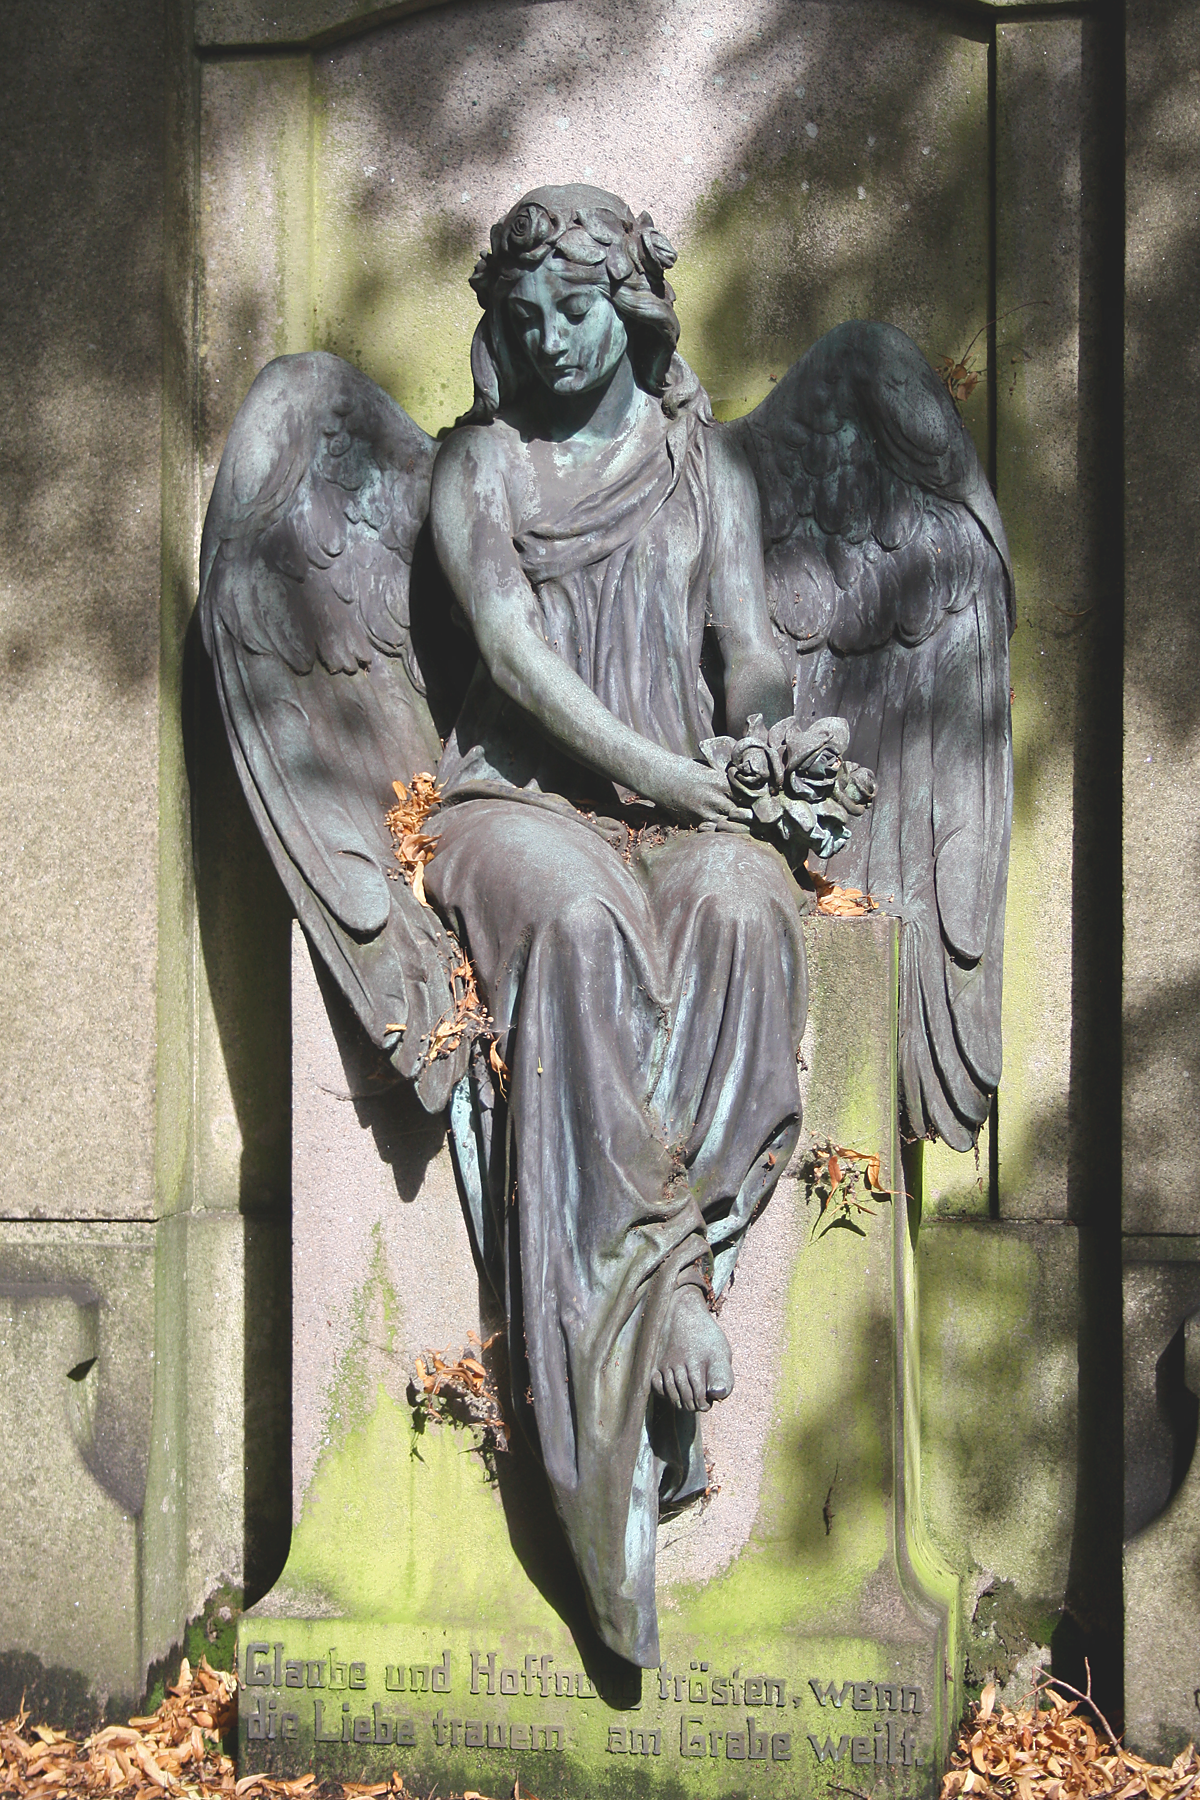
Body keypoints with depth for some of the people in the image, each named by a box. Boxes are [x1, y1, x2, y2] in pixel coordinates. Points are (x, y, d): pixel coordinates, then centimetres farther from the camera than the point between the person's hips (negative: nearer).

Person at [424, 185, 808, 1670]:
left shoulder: (707, 466, 17)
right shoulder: (479, 461, 10)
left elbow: (746, 642, 5)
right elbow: (514, 651, -5)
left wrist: (768, 715, -20)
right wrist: (661, 771, -17)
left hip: (684, 801, 2)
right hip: (523, 794, -2)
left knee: (741, 916, -35)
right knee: (583, 927, -38)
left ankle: (649, 1272, -36)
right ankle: (669, 1287, -37)